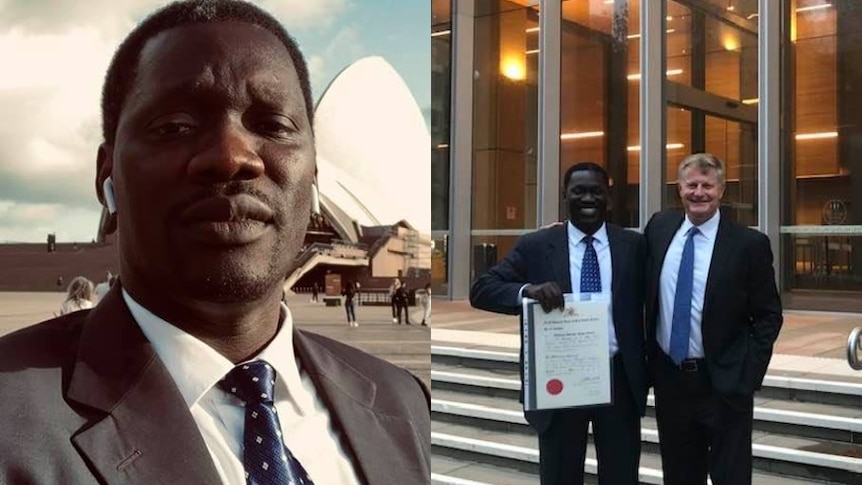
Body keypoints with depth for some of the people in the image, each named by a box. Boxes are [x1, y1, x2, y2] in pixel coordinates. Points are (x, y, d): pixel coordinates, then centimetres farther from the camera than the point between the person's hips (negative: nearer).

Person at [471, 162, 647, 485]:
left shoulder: (633, 245, 3)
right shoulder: (535, 246, -2)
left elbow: (645, 307, 8)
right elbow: (480, 290, -9)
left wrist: (646, 371, 2)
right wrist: (527, 290, -27)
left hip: (619, 380, 1)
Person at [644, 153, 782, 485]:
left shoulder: (748, 243, -9)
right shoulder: (659, 228, 2)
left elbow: (769, 315, -4)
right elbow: (646, 293, 16)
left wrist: (750, 374, -11)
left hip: (724, 383, -3)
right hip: (668, 378, 4)